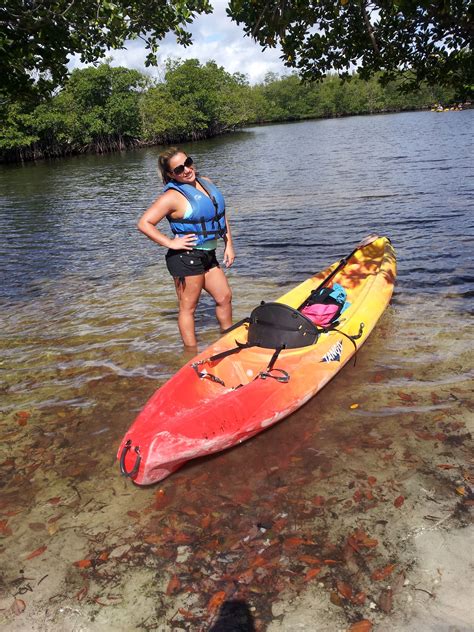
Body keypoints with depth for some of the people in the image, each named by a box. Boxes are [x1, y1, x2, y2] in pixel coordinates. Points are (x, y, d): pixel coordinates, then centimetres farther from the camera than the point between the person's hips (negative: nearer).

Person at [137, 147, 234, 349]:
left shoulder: (206, 182, 8)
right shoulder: (172, 196, -14)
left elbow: (222, 214, 18)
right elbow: (144, 223, -19)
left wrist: (228, 244, 11)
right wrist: (170, 243, -19)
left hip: (208, 255, 8)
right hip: (186, 257, -8)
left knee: (225, 297, 16)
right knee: (188, 307, 2)